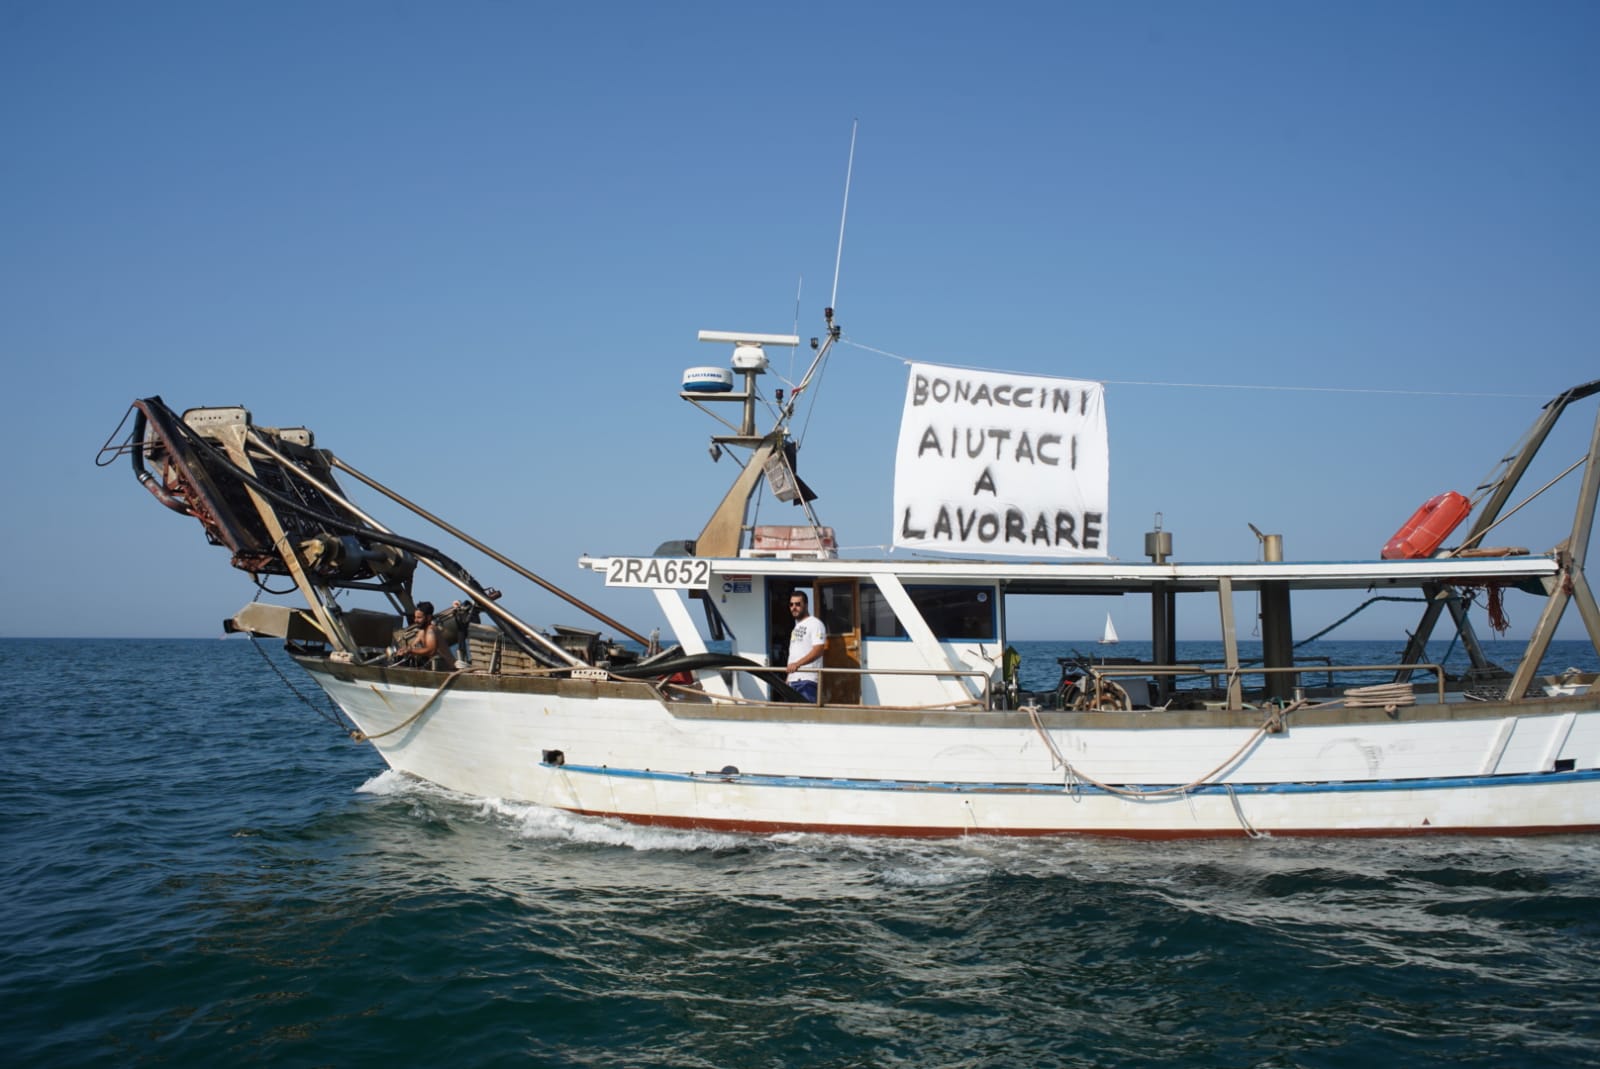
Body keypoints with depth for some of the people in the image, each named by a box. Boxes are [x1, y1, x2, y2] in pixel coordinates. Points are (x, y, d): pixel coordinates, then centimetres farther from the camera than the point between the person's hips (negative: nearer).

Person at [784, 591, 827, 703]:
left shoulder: (815, 623, -5)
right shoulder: (796, 626, 23)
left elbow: (819, 650, -18)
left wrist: (798, 664, -30)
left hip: (807, 680, -9)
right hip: (793, 680, 9)